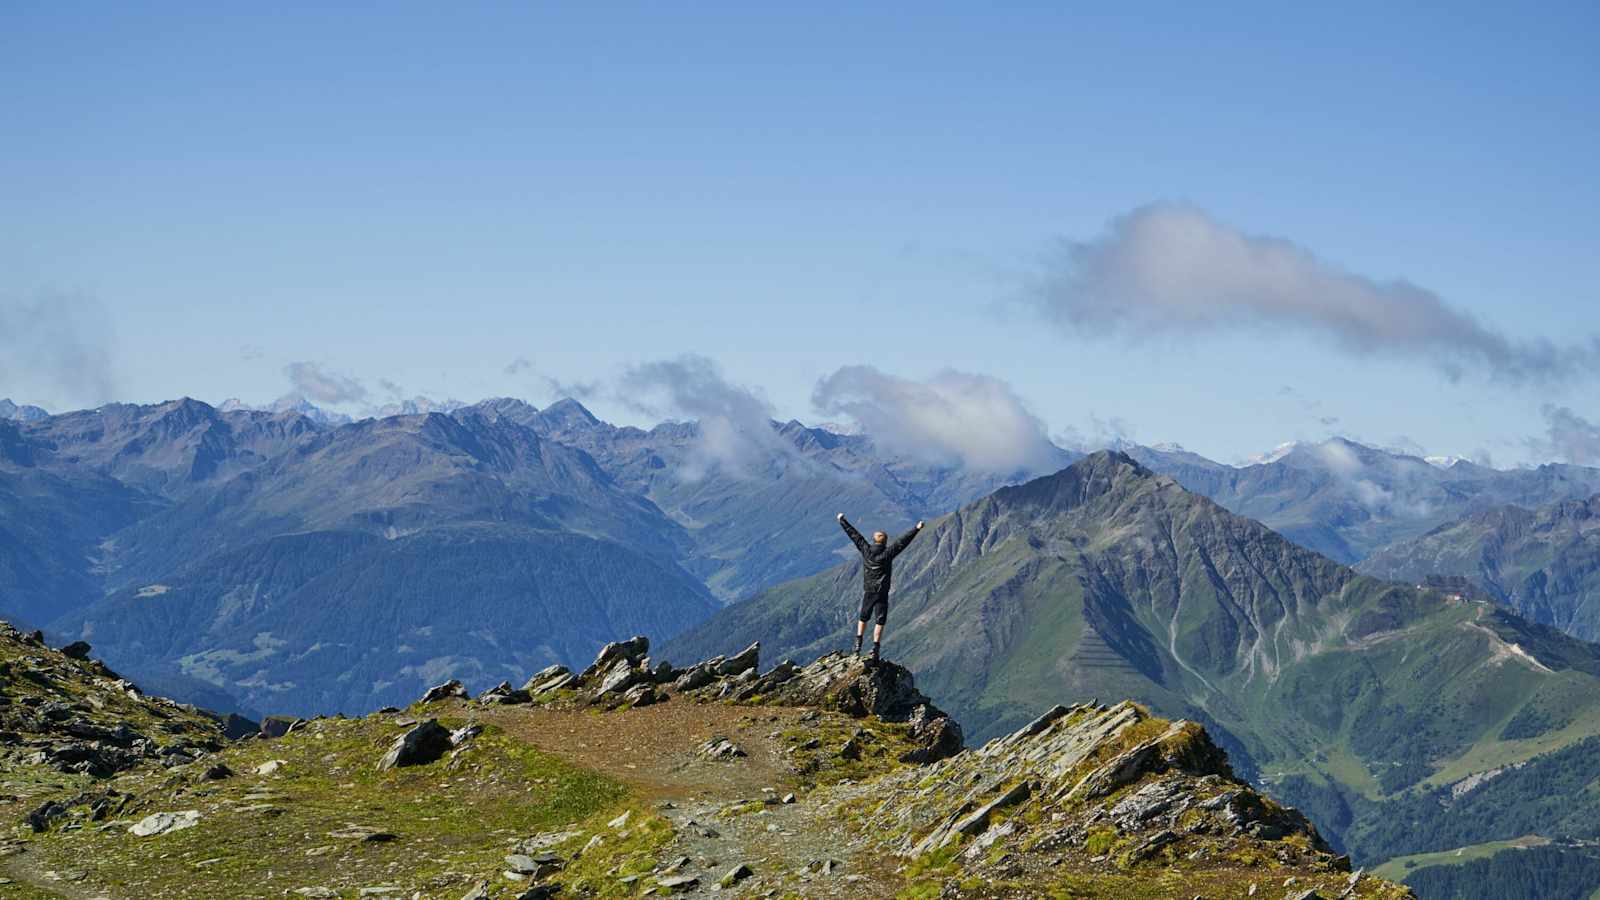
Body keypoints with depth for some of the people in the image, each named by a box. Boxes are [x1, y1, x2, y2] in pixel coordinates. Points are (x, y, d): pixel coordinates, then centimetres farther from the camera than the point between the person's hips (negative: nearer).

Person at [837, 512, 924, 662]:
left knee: (863, 619, 20)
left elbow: (853, 534, 5)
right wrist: (916, 529, -10)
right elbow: (902, 541, -13)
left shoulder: (866, 550, -4)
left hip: (867, 592, 3)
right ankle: (875, 649, -6)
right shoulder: (887, 553, -12)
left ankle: (858, 644, 14)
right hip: (882, 593, -3)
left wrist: (842, 520, 13)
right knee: (880, 622, 1)